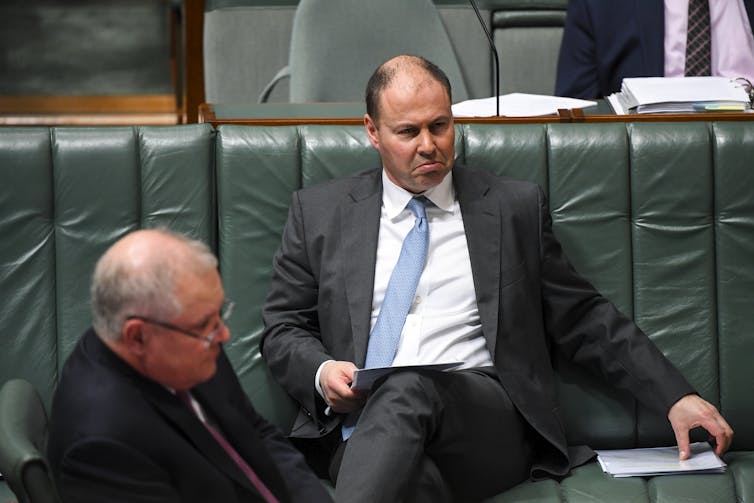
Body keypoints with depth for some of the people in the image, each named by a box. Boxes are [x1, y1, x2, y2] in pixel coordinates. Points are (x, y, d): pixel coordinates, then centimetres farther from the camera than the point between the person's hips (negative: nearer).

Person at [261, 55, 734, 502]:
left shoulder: (515, 207, 15)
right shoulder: (319, 211, 17)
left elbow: (585, 320, 16)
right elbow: (282, 329, 18)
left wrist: (676, 398, 6)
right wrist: (321, 372, -5)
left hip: (487, 420, 0)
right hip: (358, 421, 0)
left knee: (408, 388, -38)